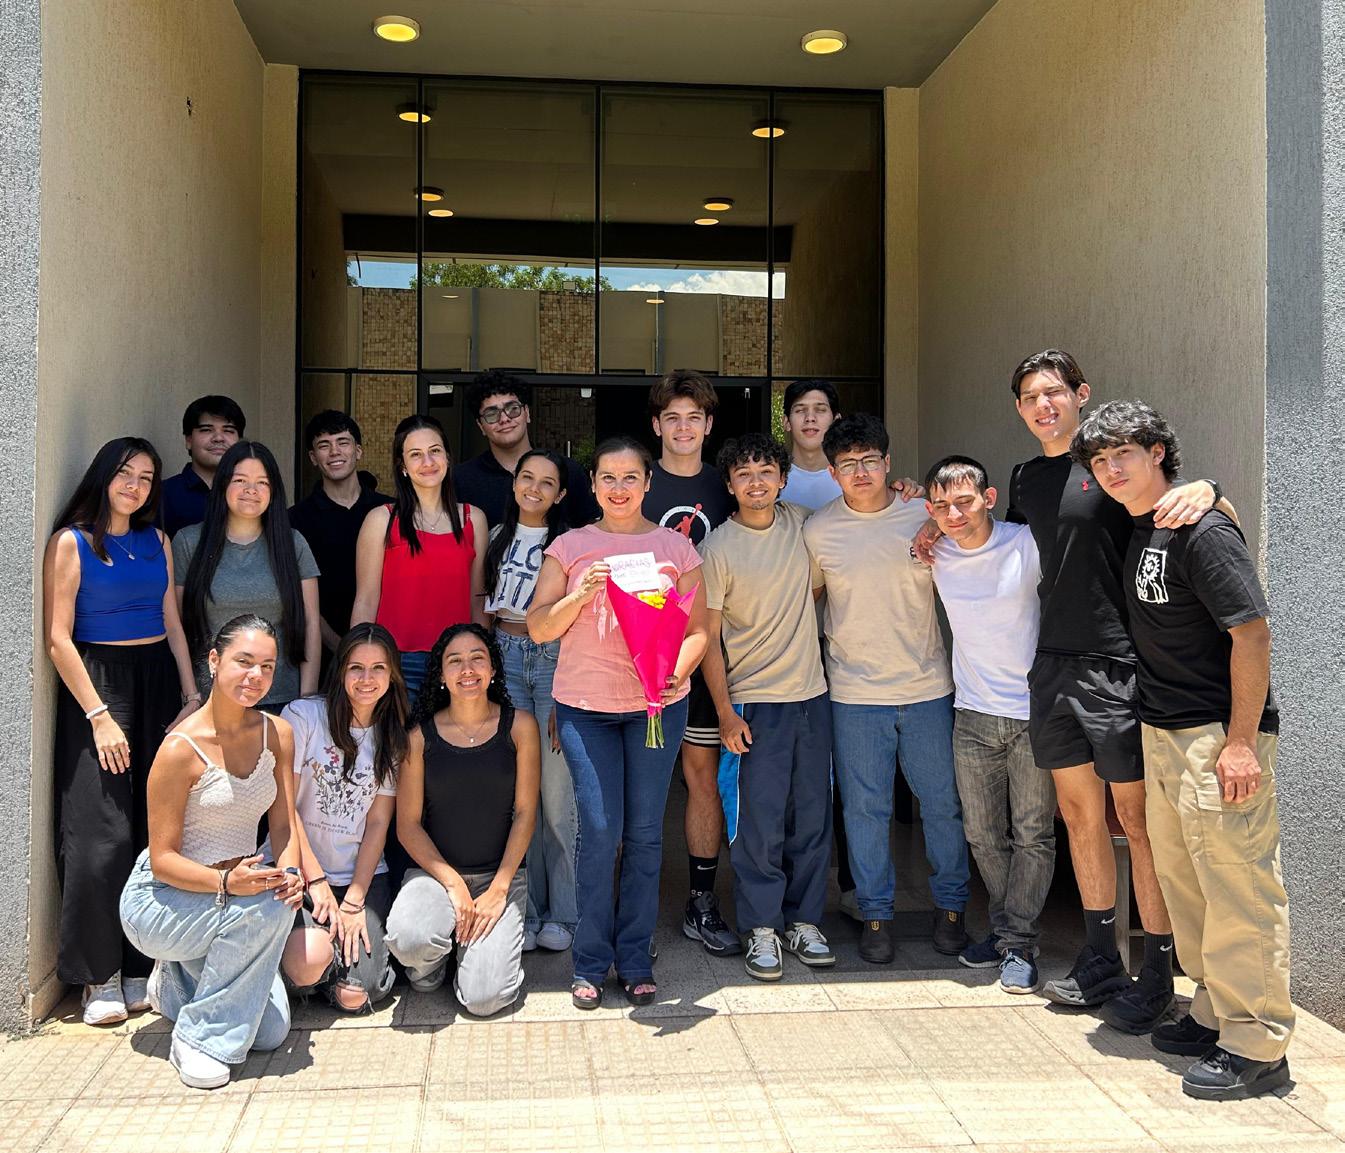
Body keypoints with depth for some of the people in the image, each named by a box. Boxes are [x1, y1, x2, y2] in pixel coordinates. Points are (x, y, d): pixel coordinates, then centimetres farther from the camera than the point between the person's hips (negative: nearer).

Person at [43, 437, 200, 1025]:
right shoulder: (72, 541, -3)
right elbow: (58, 640, -8)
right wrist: (99, 716, -13)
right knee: (102, 834, -7)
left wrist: (192, 696, 5)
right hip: (96, 683, -5)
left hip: (158, 680, 5)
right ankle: (100, 976, 4)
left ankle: (142, 967, 13)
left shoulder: (157, 541, 12)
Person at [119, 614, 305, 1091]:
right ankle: (198, 1039, -14)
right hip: (160, 902, -6)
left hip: (238, 887, 6)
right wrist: (226, 882, -35)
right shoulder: (181, 748, -20)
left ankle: (177, 981, 26)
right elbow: (162, 858, -19)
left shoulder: (277, 734, -3)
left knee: (271, 1033, -2)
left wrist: (289, 871, -25)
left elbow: (284, 824, -3)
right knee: (268, 905, -34)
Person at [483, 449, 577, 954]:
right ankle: (524, 909, 11)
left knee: (557, 792, -4)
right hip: (504, 657, 3)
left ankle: (561, 914, 9)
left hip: (555, 660, -3)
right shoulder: (499, 536, 14)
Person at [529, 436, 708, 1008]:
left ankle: (636, 961, 17)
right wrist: (579, 595, -16)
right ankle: (590, 962, 10)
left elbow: (696, 630, 6)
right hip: (585, 706, -1)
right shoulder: (569, 547, 5)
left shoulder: (675, 547, 6)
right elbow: (538, 628, 1)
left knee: (645, 833, 5)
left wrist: (676, 671, -13)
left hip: (657, 706, 1)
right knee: (599, 831, -5)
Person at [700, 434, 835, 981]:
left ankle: (804, 921, 22)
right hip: (754, 701, -4)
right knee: (759, 822, -2)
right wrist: (725, 712, -11)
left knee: (812, 817, 9)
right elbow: (707, 637, -6)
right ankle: (761, 930, 12)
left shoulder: (800, 522, 3)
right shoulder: (718, 548, -8)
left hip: (812, 695, 4)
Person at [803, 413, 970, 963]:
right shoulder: (817, 530, -1)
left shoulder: (925, 517, 0)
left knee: (943, 802, 8)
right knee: (865, 808, 6)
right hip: (855, 692, 0)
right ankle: (876, 913, 21)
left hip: (927, 687, 1)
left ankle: (950, 906, 26)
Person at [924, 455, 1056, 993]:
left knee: (1033, 836, 2)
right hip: (973, 715, 4)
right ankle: (1005, 928, 28)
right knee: (983, 836, 11)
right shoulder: (936, 554, 0)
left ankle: (1018, 945, 12)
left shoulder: (1027, 545, -12)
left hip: (1033, 714, -4)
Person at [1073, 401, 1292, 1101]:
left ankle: (1257, 1045, 7)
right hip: (1162, 732, 9)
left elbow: (1252, 632, -18)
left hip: (1219, 738, -9)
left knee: (1238, 890, -3)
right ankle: (1215, 1013, 30)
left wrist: (1241, 742, -21)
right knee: (1181, 878, 16)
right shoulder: (1137, 530, 12)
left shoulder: (1203, 531, -15)